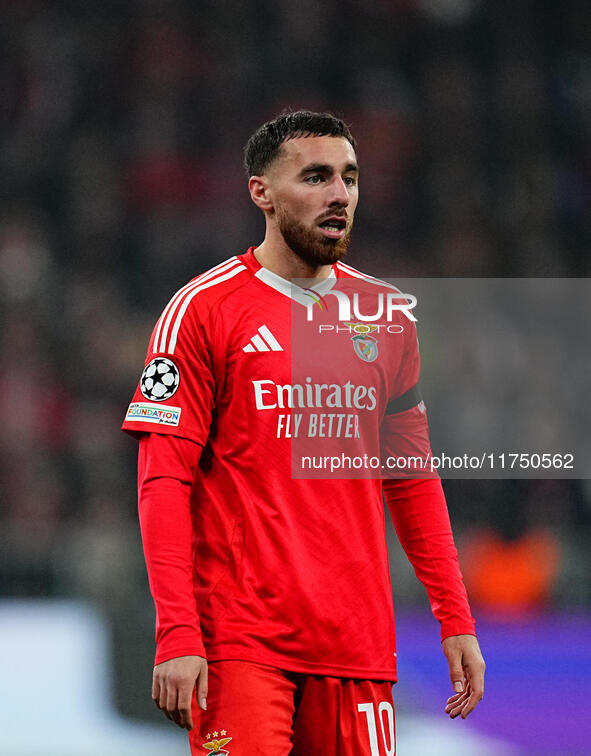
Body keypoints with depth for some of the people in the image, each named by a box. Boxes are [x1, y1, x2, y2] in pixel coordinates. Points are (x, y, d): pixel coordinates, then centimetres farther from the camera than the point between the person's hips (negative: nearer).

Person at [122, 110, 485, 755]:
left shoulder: (387, 318, 13)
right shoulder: (203, 310, -3)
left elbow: (412, 481, 18)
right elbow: (163, 481, -7)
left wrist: (456, 622, 11)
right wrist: (176, 635, -16)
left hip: (359, 643, 5)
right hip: (240, 640, -4)